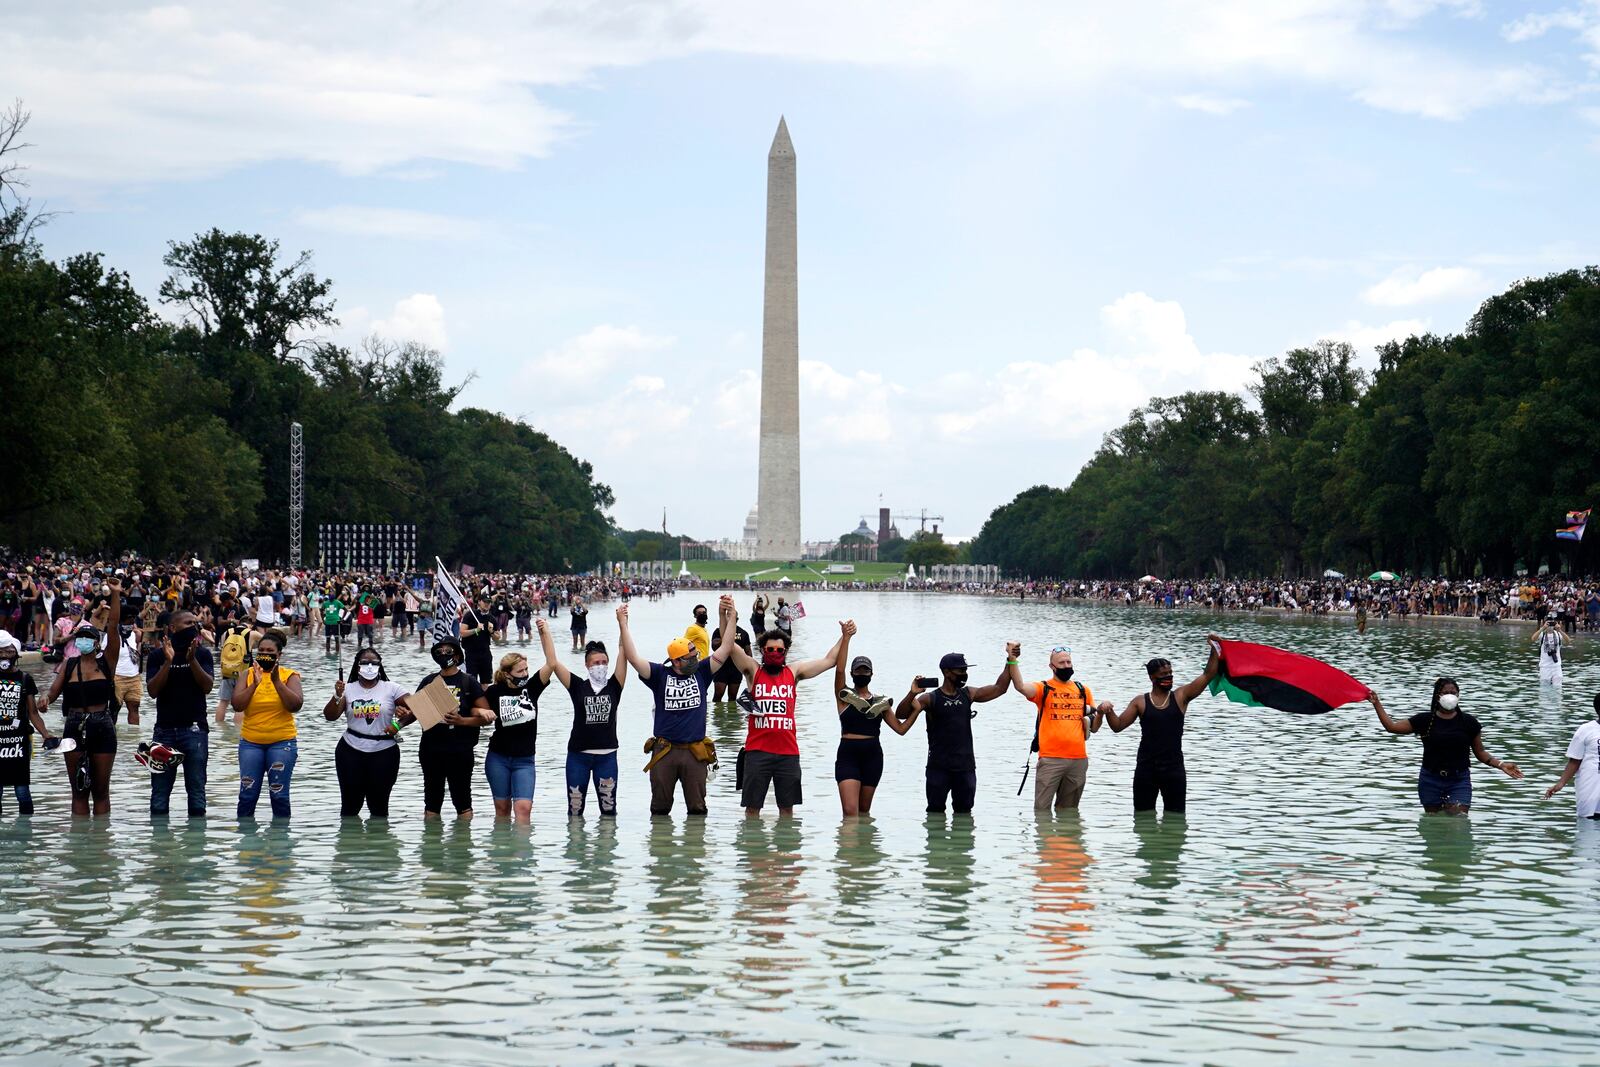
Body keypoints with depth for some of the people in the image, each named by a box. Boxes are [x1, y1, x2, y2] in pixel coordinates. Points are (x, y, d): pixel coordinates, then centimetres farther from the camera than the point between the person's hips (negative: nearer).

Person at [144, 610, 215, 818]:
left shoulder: (202, 653, 5)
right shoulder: (157, 655, 4)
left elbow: (208, 686, -7)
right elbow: (153, 691, -6)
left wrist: (192, 660, -18)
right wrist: (168, 662, -16)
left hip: (194, 730, 0)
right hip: (164, 730, 0)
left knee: (196, 792, 1)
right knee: (159, 793, 3)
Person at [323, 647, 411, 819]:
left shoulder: (391, 689, 3)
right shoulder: (348, 689, 6)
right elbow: (330, 716, -2)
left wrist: (399, 725, -17)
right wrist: (337, 696, -18)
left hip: (384, 753, -1)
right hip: (351, 752, 1)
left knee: (378, 805, 5)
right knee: (350, 804, 4)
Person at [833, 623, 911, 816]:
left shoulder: (881, 702, 12)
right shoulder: (844, 696, 3)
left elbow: (901, 728, 9)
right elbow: (839, 669, -13)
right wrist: (846, 637, -19)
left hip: (873, 756, 3)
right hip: (847, 755, -3)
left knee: (864, 810, 12)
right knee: (850, 811, -14)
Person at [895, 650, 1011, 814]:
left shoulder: (968, 695, 11)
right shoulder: (930, 699, -3)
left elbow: (1000, 688, 16)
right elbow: (900, 715, -11)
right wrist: (912, 694, -27)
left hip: (965, 766, 4)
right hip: (939, 767, -4)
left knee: (964, 811, 8)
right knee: (935, 812, 0)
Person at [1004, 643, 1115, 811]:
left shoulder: (1083, 690, 14)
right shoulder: (1043, 689, 1)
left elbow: (1093, 728, 17)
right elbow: (1020, 686, -21)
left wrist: (1100, 713, -4)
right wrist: (1012, 660, -33)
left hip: (1078, 760, 4)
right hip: (1050, 759, -4)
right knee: (1042, 810, -6)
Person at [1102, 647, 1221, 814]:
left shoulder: (1181, 696, 4)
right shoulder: (1140, 702, 4)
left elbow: (1209, 674, 0)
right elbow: (1118, 725, 1)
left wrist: (1214, 648, -9)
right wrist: (1108, 712, -18)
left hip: (1173, 767, 0)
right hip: (1146, 767, 0)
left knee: (1175, 816, 3)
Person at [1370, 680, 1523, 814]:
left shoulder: (1468, 722, 2)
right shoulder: (1425, 720, 2)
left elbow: (1480, 752, 8)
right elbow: (1392, 726, 1)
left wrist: (1500, 764, -5)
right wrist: (1377, 704, -6)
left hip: (1459, 781, -1)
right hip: (1430, 780, 1)